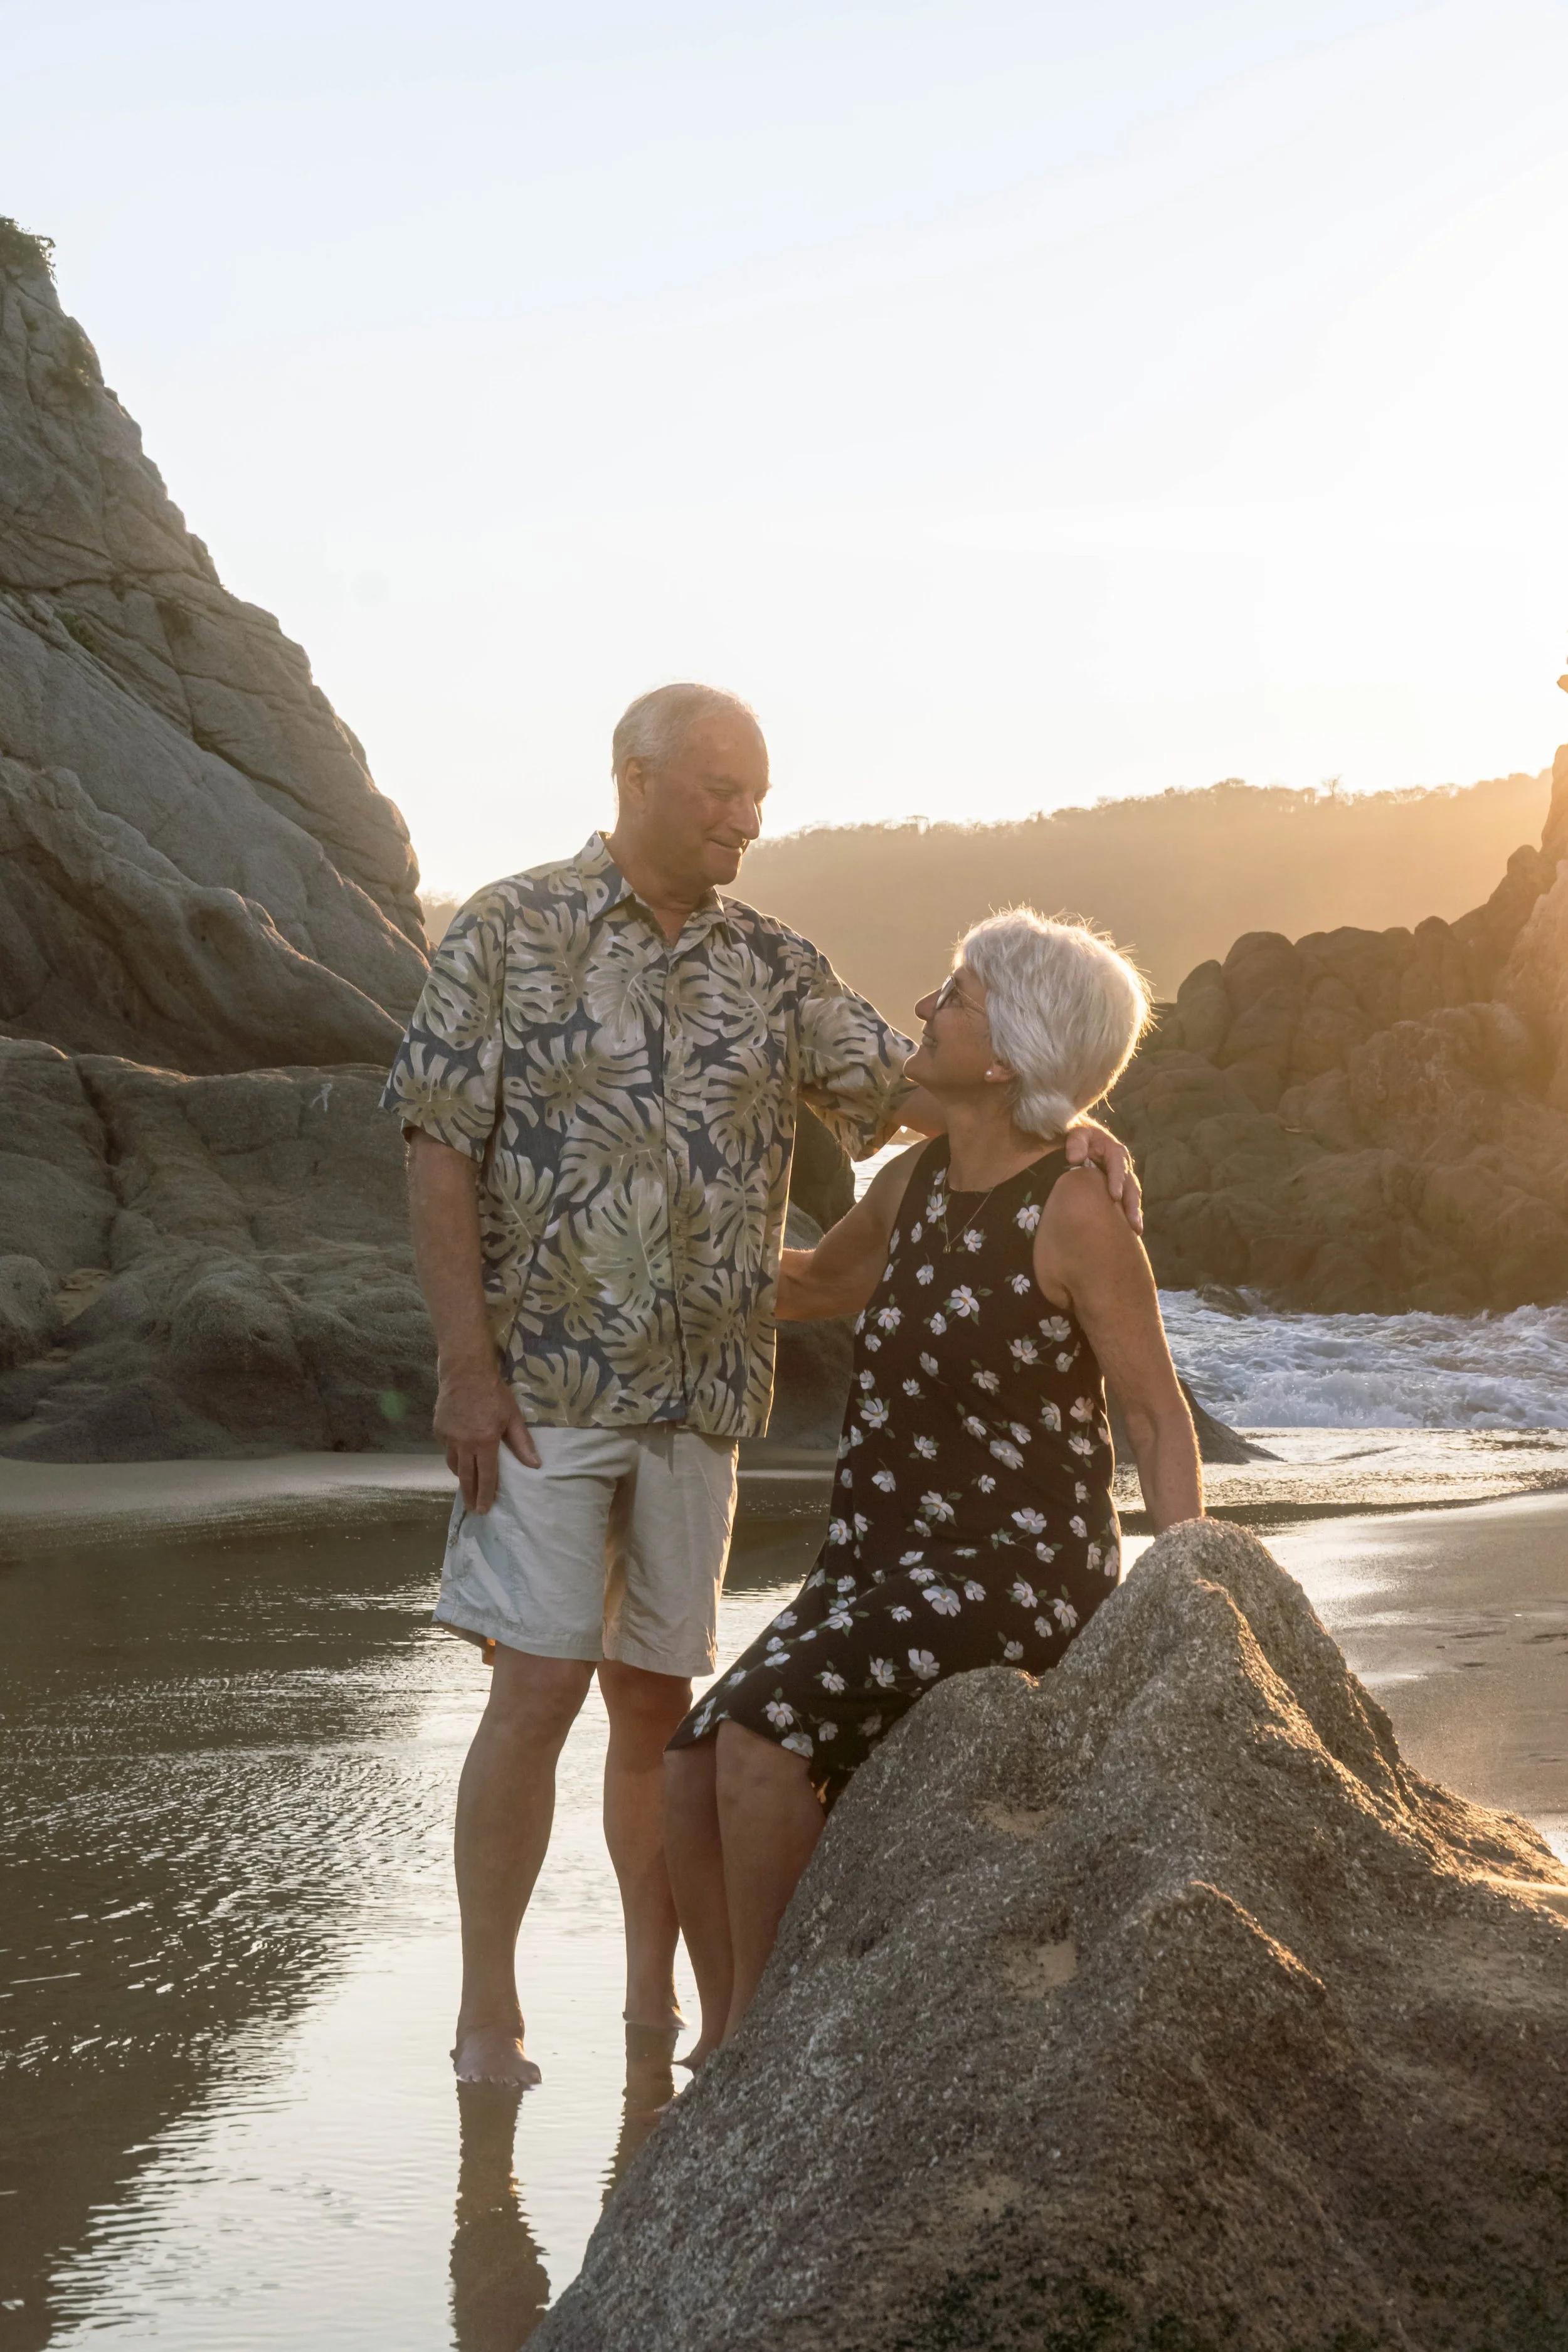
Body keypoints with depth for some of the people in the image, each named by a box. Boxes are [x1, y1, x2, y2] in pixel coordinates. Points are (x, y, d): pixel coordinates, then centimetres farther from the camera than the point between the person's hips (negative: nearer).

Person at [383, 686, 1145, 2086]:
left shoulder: (774, 970, 9)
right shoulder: (512, 934, -4)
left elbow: (904, 1085, 3)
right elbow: (441, 1151, -7)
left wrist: (1061, 1133, -15)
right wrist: (468, 1365, -13)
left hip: (703, 1394, 5)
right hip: (544, 1384, -4)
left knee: (658, 1698, 11)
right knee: (540, 1690, -7)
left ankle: (659, 1999, 21)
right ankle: (488, 2018, 3)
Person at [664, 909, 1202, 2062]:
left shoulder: (1073, 1210, -12)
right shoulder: (916, 1180, 9)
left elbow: (1160, 1414, -7)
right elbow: (819, 1282, 30)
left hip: (1019, 1569, -7)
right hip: (881, 1565, 7)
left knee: (762, 1727, -27)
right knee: (691, 1770, -10)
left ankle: (754, 2042, -11)